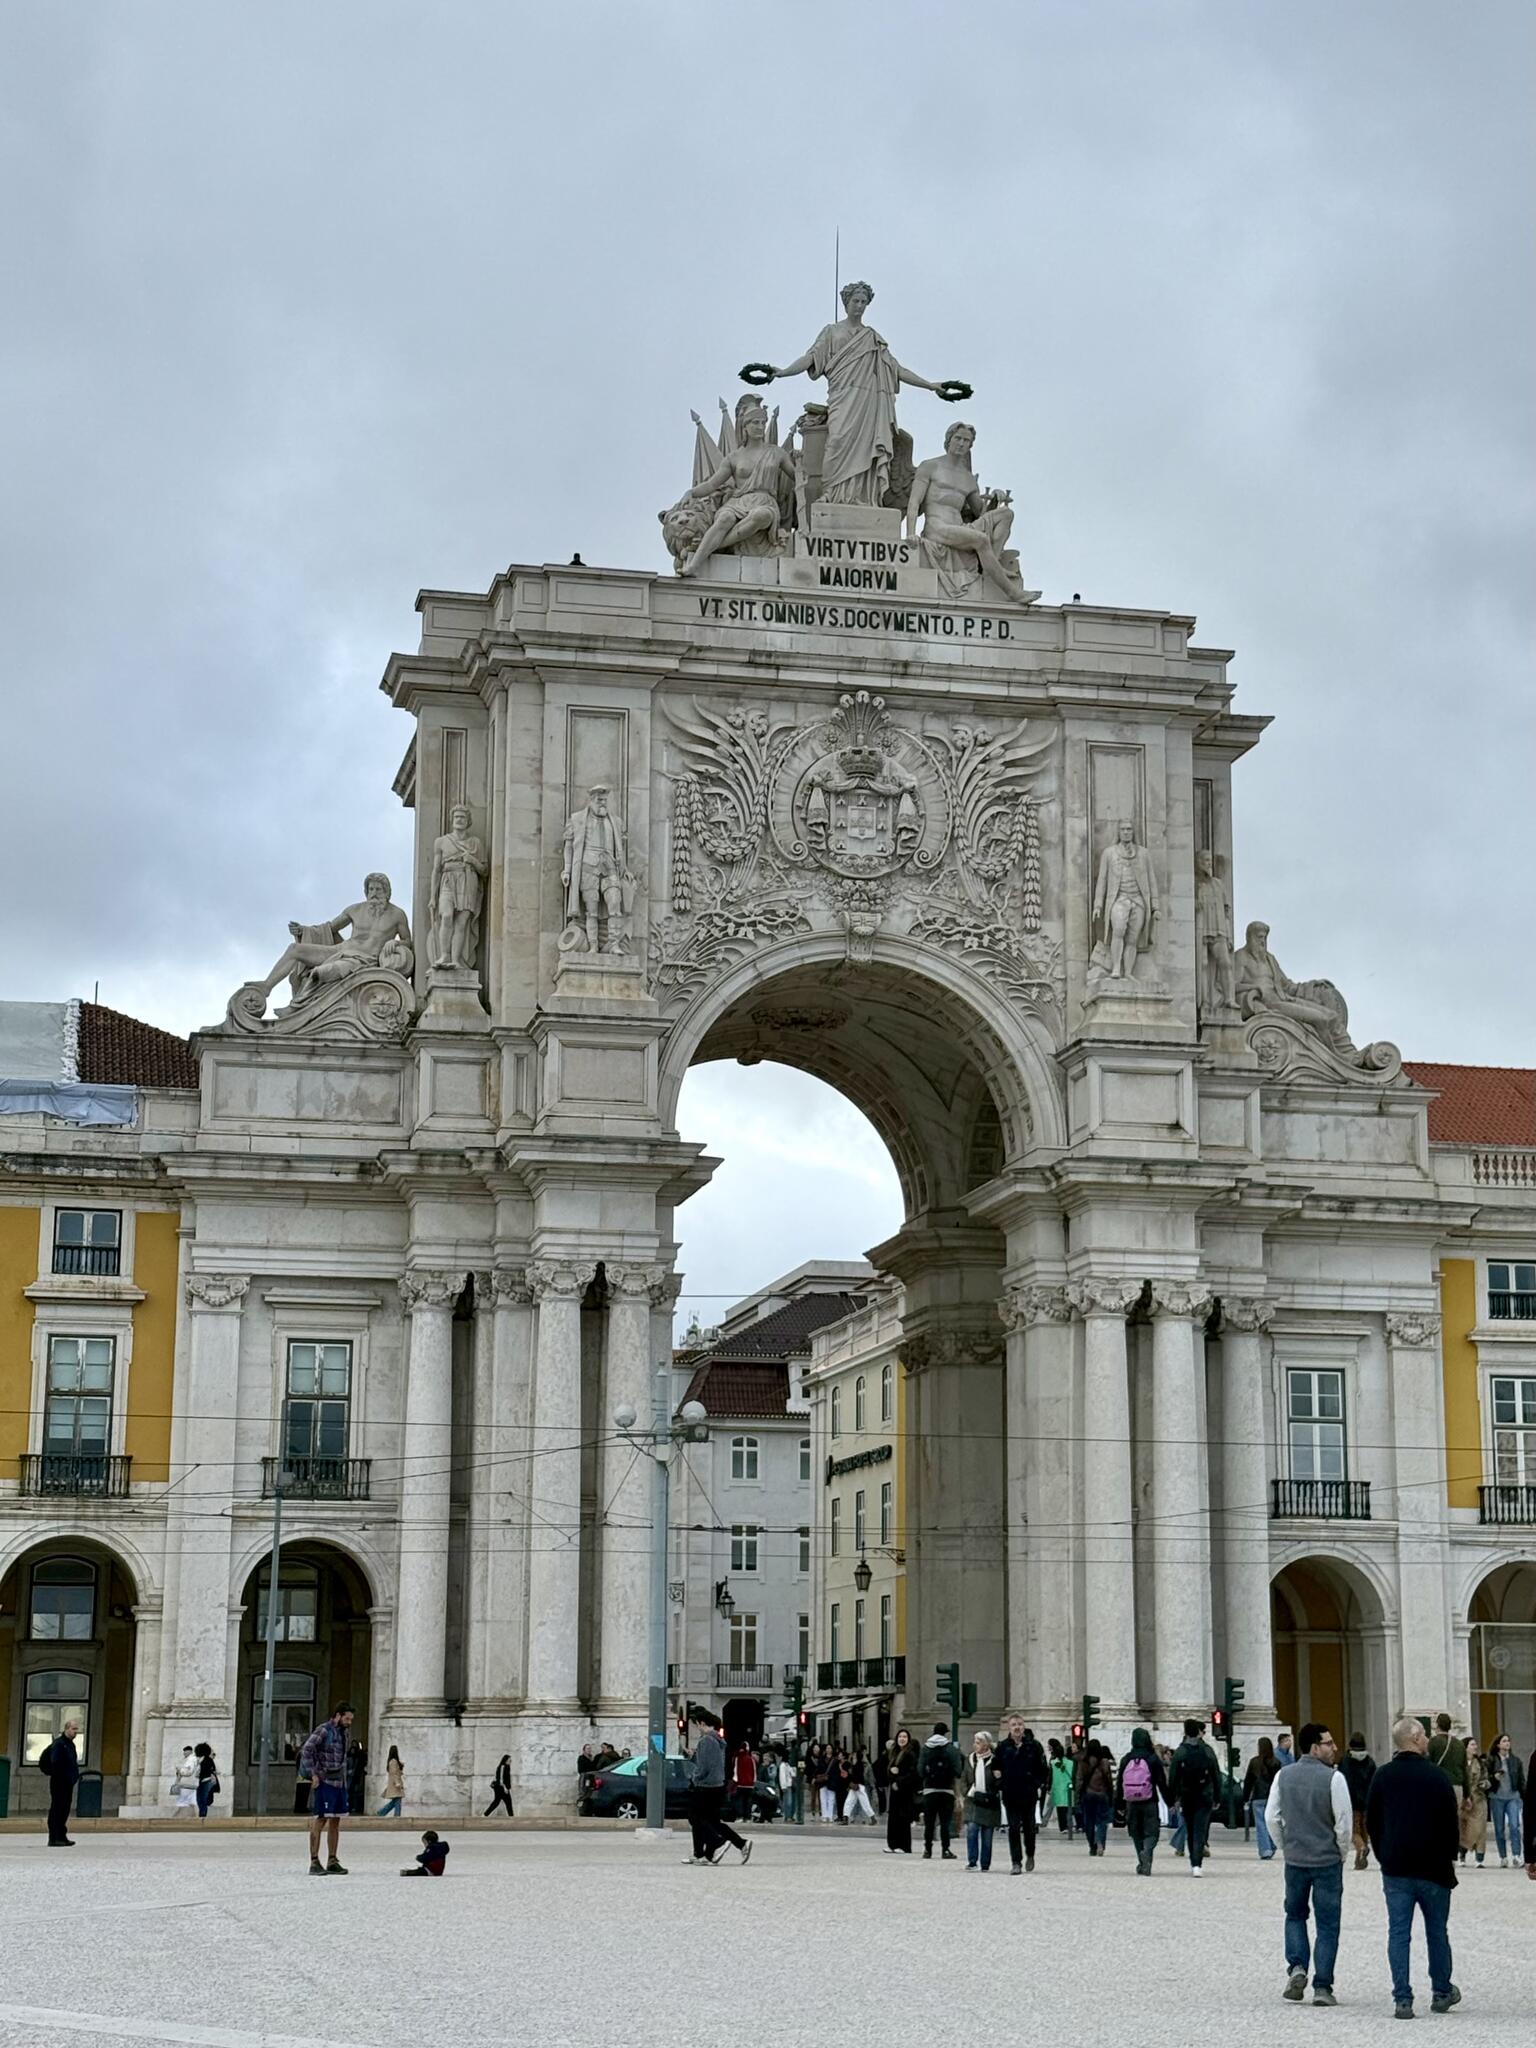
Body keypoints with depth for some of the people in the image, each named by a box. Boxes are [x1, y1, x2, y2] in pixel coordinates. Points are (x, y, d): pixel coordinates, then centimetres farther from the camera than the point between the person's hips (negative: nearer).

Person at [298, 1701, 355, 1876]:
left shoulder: (342, 1733, 15)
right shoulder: (323, 1730, -10)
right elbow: (306, 1750, -18)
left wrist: (344, 1780, 16)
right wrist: (313, 1774, -19)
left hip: (340, 1782, 8)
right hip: (325, 1782, -8)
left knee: (335, 1821, 9)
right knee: (320, 1820, -8)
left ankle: (333, 1862, 14)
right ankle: (314, 1863, -8)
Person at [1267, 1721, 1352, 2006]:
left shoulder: (1283, 1776, 0)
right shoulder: (1333, 1779, -14)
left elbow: (1272, 1817, 2)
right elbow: (1344, 1823, -13)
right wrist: (1342, 1854, 4)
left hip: (1294, 1858, 4)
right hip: (1328, 1860, -4)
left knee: (1295, 1915, 21)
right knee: (1327, 1924, 5)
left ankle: (1296, 1966, 1)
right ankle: (1322, 1987, 4)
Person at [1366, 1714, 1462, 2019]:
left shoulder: (1382, 1776, 2)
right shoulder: (1435, 1775, -9)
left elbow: (1371, 1822, 8)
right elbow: (1451, 1821, -6)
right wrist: (1450, 1856, 7)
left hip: (1395, 1868, 2)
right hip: (1433, 1868, -2)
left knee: (1398, 1933, 2)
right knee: (1437, 1931, 14)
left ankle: (1402, 1999, -4)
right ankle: (1441, 1993, 24)